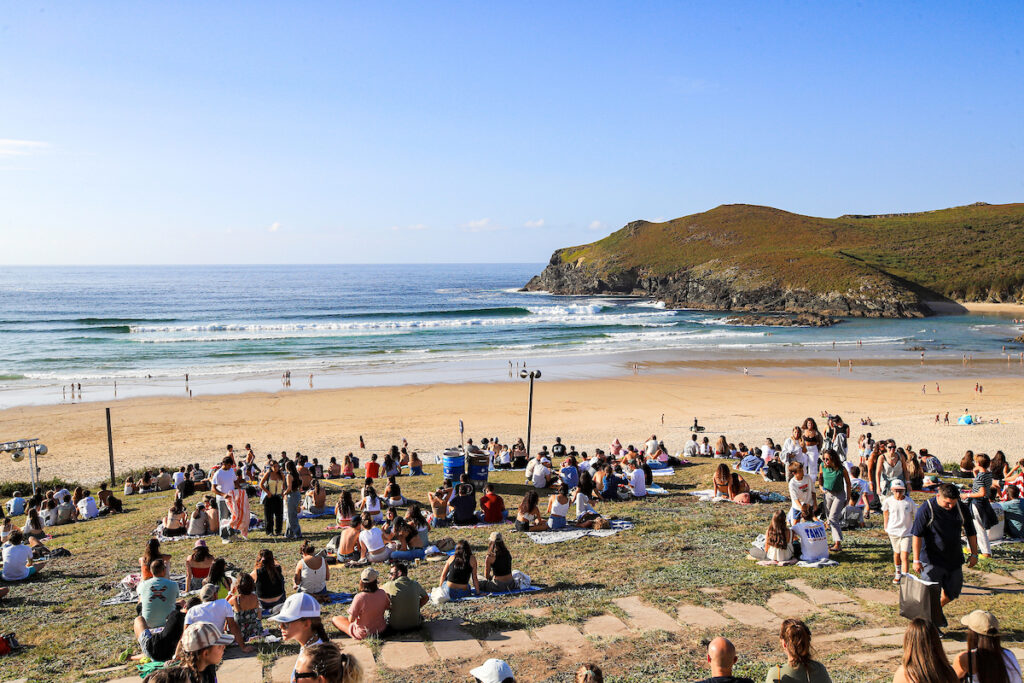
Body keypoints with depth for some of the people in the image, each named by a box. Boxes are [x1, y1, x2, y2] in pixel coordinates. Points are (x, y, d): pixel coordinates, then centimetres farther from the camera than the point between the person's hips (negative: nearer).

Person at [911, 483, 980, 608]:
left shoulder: (961, 509, -2)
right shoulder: (926, 510, -15)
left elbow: (971, 533, 12)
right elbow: (917, 536, -13)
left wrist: (974, 554, 13)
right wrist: (916, 560, -15)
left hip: (954, 559, 5)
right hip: (931, 561, -4)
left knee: (952, 593, 13)